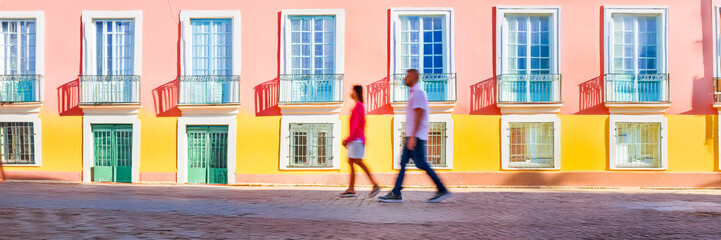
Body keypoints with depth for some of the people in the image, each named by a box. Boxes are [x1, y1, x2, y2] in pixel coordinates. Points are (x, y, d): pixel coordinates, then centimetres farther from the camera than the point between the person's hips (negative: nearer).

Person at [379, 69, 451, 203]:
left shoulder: (417, 92, -11)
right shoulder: (416, 92, 20)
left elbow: (419, 115, -20)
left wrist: (413, 137, -24)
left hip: (416, 135, -10)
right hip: (412, 136, 10)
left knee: (421, 164, -7)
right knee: (403, 162, 5)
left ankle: (442, 190, 1)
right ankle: (396, 193, 4)